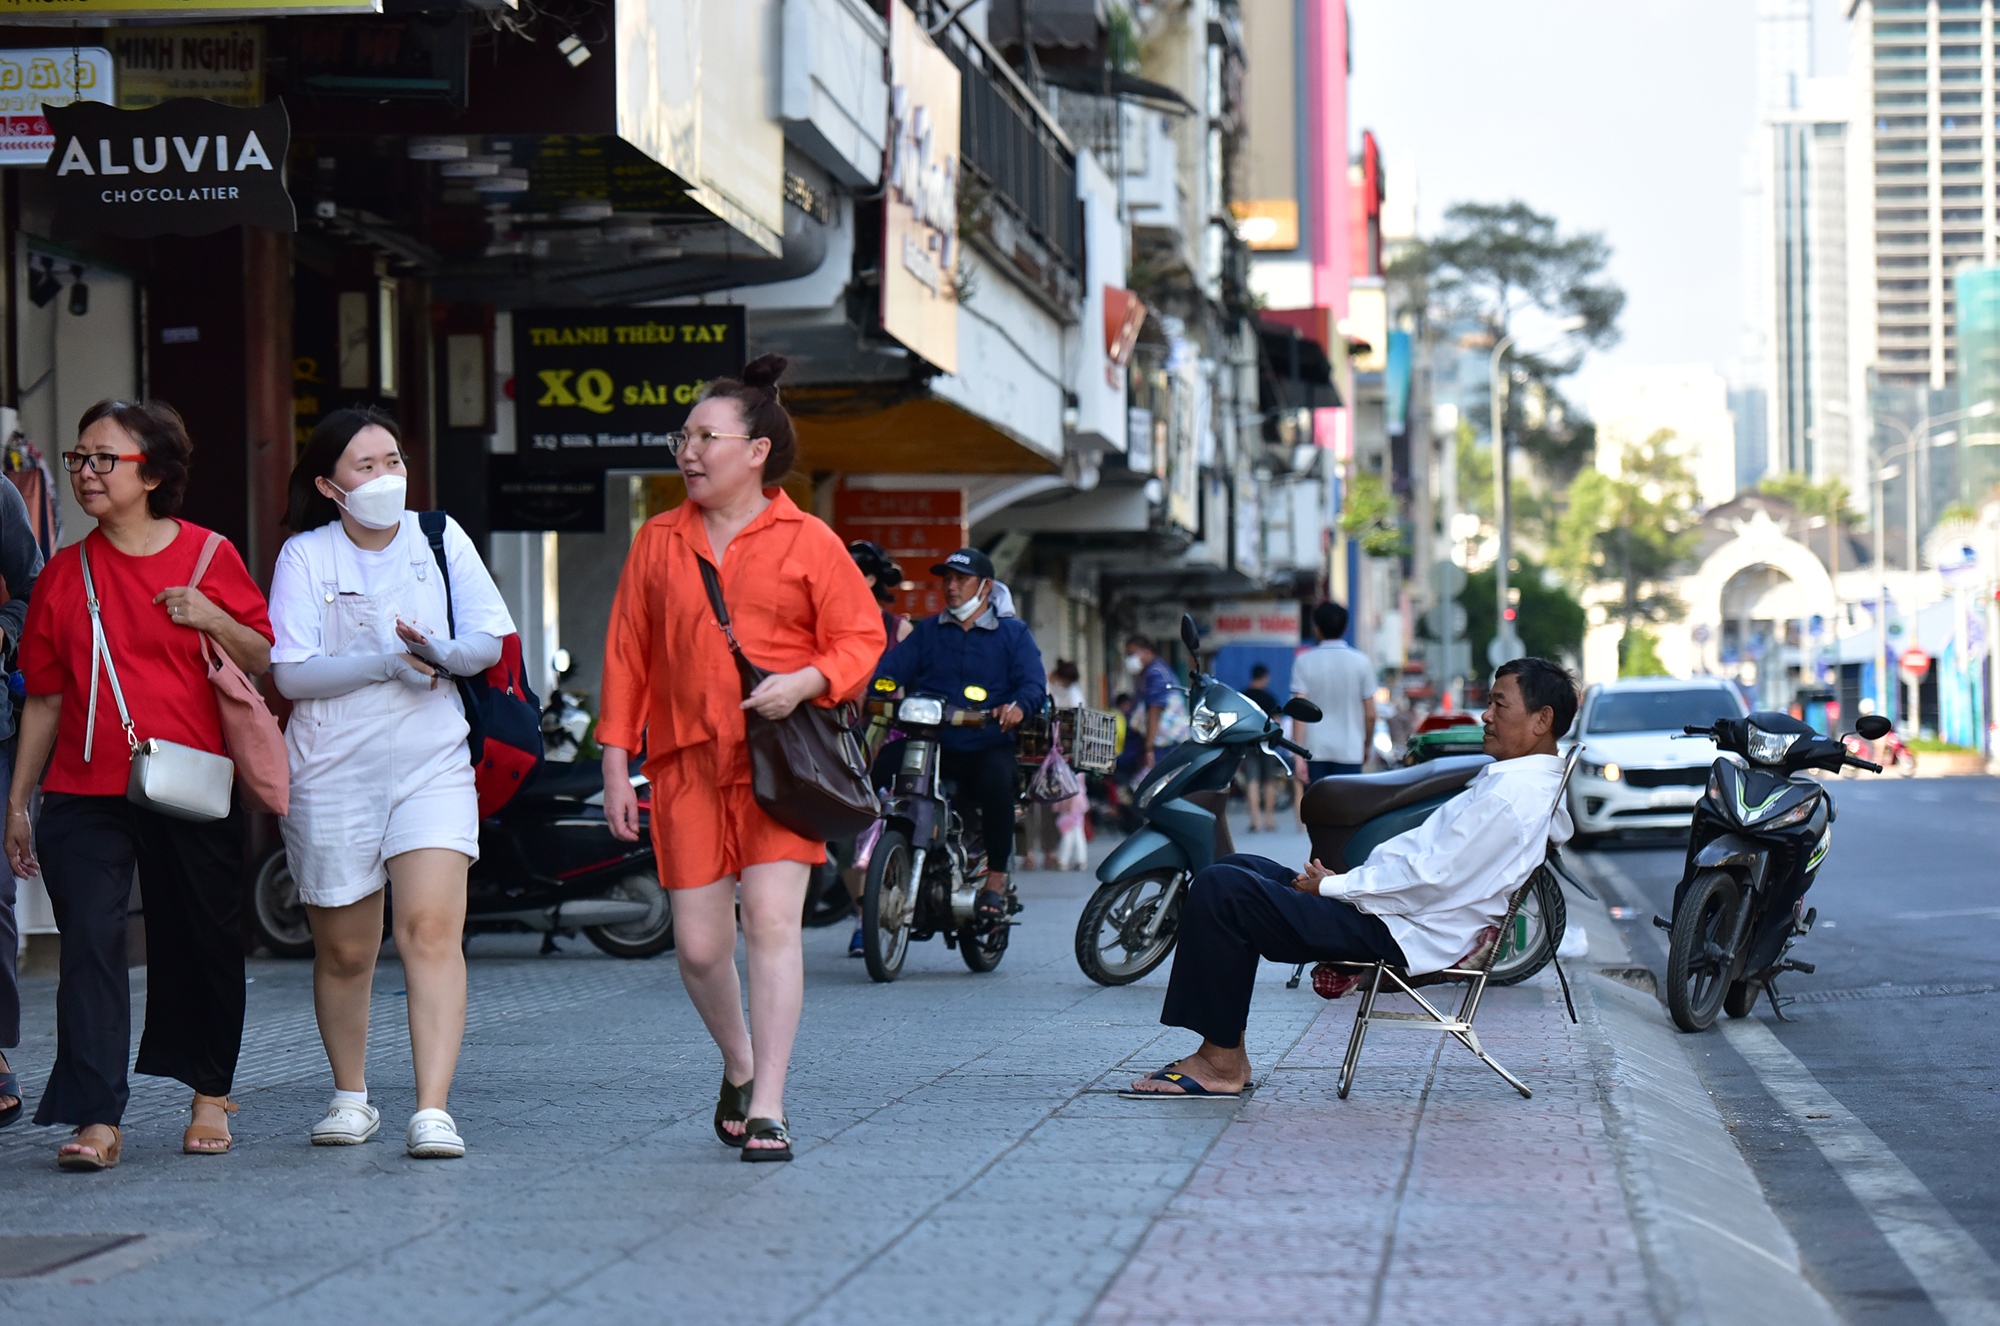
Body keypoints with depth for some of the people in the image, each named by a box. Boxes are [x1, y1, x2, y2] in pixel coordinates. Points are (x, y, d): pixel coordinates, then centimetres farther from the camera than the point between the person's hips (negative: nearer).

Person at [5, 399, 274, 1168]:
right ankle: (97, 1120, -13)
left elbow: (266, 664, 5)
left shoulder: (208, 556, 3)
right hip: (85, 795, 1)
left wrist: (215, 621, -14)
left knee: (203, 946, 9)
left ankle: (210, 1094, 30)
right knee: (90, 946, -11)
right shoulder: (64, 574, 9)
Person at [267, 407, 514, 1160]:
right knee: (344, 951, 9)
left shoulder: (440, 538, 7)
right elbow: (290, 673, -9)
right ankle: (351, 1097, 30)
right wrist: (388, 661, -19)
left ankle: (432, 1111, -20)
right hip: (332, 774, 0)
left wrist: (440, 653, -18)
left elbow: (490, 639, 3)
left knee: (432, 929, -16)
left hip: (432, 765, 1)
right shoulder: (304, 557, 0)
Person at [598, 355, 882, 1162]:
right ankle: (737, 1067, 28)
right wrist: (616, 764, 7)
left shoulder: (808, 543, 3)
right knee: (698, 944, 0)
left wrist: (804, 683, -15)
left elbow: (862, 639, 4)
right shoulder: (658, 543, 12)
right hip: (686, 762, 3)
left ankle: (768, 1106, -9)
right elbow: (627, 656, 13)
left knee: (772, 920, -13)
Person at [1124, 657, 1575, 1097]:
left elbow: (1430, 881, -22)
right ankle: (1225, 1051, 6)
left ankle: (1220, 1064, -13)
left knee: (1221, 890, -18)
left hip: (1401, 937, -11)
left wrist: (1332, 886, -11)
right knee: (1235, 870, 14)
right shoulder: (1517, 781, 16)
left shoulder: (1512, 797, -18)